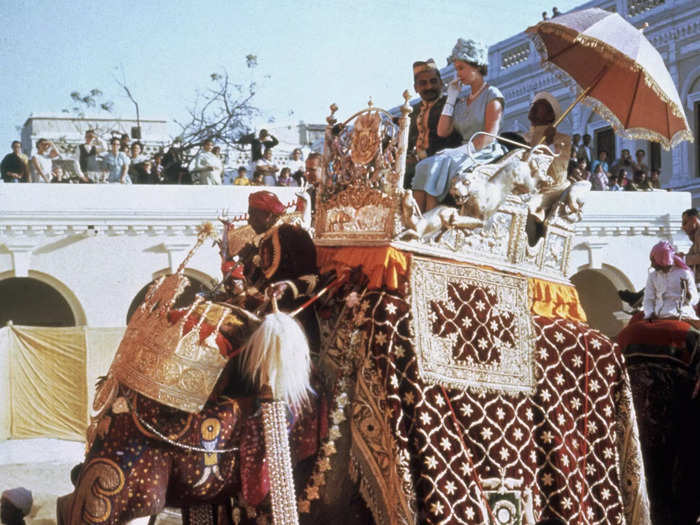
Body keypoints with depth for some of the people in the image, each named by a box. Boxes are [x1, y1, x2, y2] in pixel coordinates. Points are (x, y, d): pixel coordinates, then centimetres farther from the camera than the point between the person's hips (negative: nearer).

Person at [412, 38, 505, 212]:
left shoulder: (492, 94, 2)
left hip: (486, 154, -6)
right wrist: (451, 98, 13)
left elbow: (490, 136, -9)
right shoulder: (461, 102, 22)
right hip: (465, 153, 6)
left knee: (438, 166, -31)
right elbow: (442, 131, 10)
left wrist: (462, 150, -19)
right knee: (424, 166, -23)